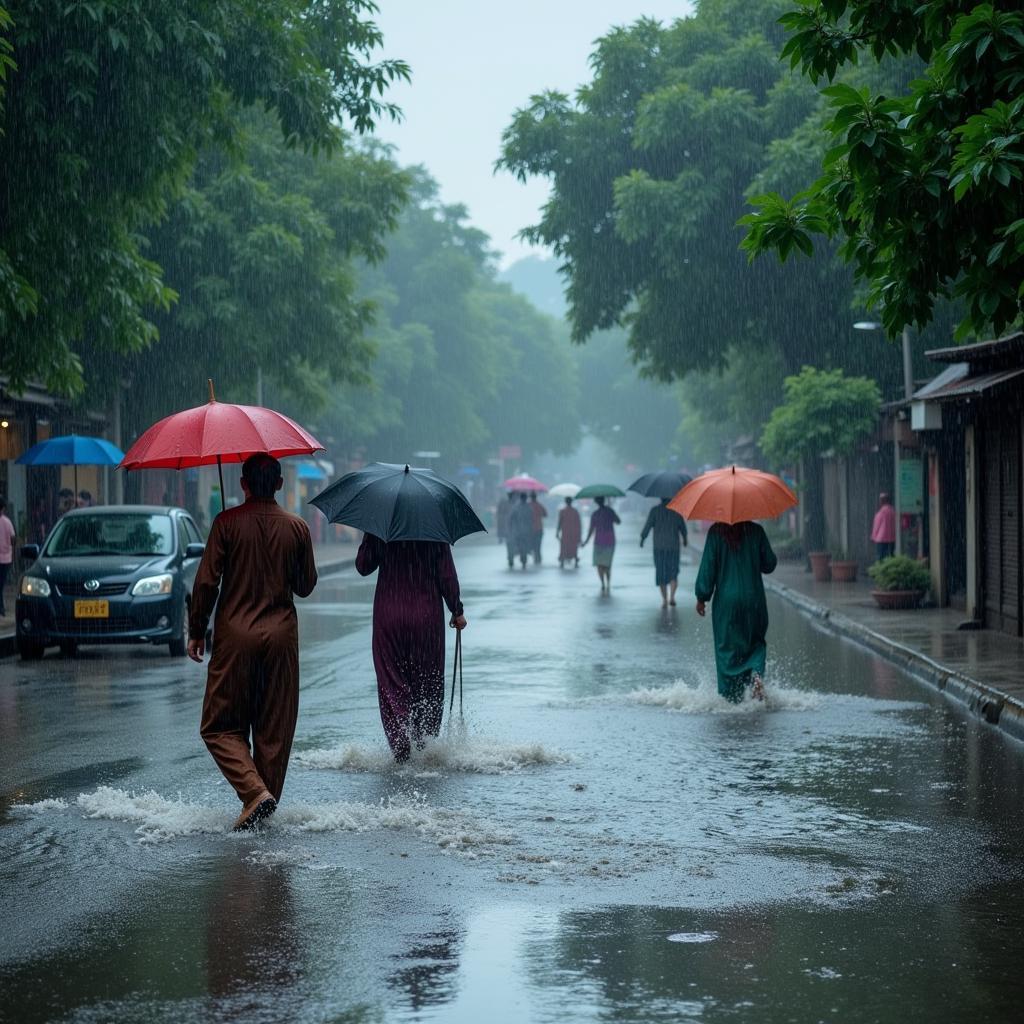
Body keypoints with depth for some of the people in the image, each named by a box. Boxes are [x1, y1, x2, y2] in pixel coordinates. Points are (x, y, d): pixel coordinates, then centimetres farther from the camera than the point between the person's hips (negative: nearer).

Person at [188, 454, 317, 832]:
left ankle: (255, 792, -15)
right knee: (275, 728, 10)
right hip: (282, 634, 3)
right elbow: (306, 586, 10)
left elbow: (206, 581, -8)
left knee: (220, 726, 3)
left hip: (235, 634, -3)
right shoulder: (297, 528, 2)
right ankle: (267, 798, 13)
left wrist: (196, 631, 2)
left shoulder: (227, 523, -6)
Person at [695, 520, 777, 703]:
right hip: (754, 599, 1)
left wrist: (702, 598, -1)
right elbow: (769, 564, 1)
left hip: (726, 601, -1)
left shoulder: (716, 532, -7)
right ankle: (756, 672, -10)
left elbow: (708, 566, -8)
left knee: (727, 647, 9)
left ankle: (731, 697, 10)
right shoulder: (755, 531, -3)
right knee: (755, 642, 19)